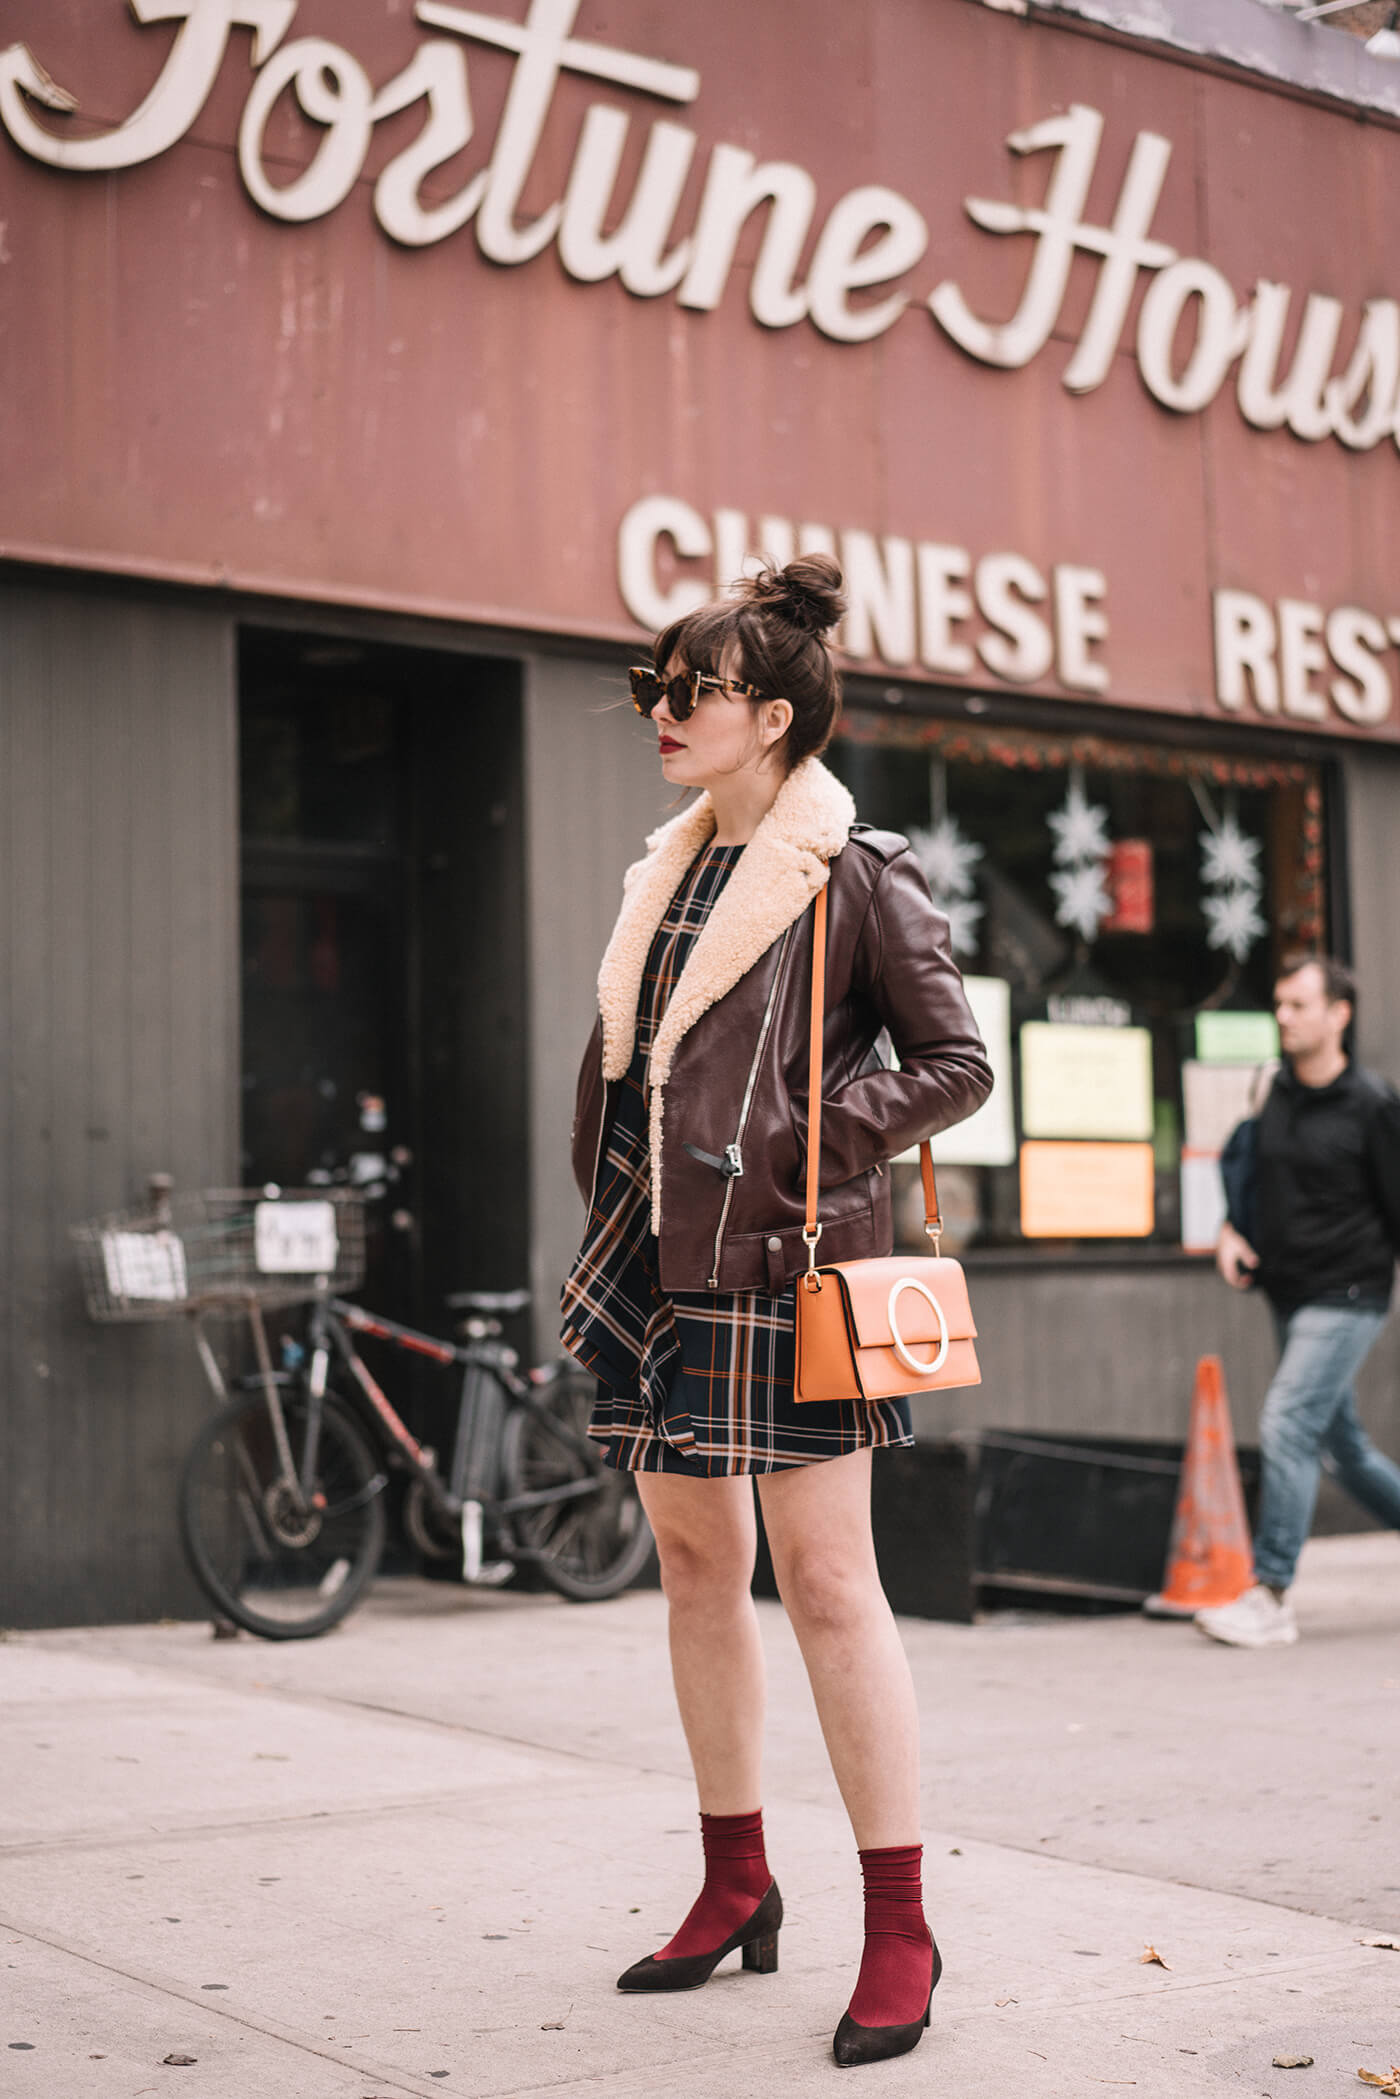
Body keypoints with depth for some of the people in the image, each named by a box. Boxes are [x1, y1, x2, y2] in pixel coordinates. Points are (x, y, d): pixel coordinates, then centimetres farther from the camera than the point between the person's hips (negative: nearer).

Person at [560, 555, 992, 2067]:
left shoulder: (859, 875, -5)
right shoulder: (665, 871, 16)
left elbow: (955, 1064, -6)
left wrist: (807, 1142, -13)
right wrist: (611, 1209, 14)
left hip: (783, 1264, -7)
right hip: (660, 1261, 7)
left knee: (824, 1583, -7)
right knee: (695, 1564, 12)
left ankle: (899, 1932, 2)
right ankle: (736, 1886, 26)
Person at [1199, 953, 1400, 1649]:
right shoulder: (1276, 1094, 8)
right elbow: (1256, 1176, 21)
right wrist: (1232, 1231, 4)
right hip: (1290, 1296, 7)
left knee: (1288, 1424, -17)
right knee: (1343, 1444, 14)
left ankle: (1269, 1597, -14)